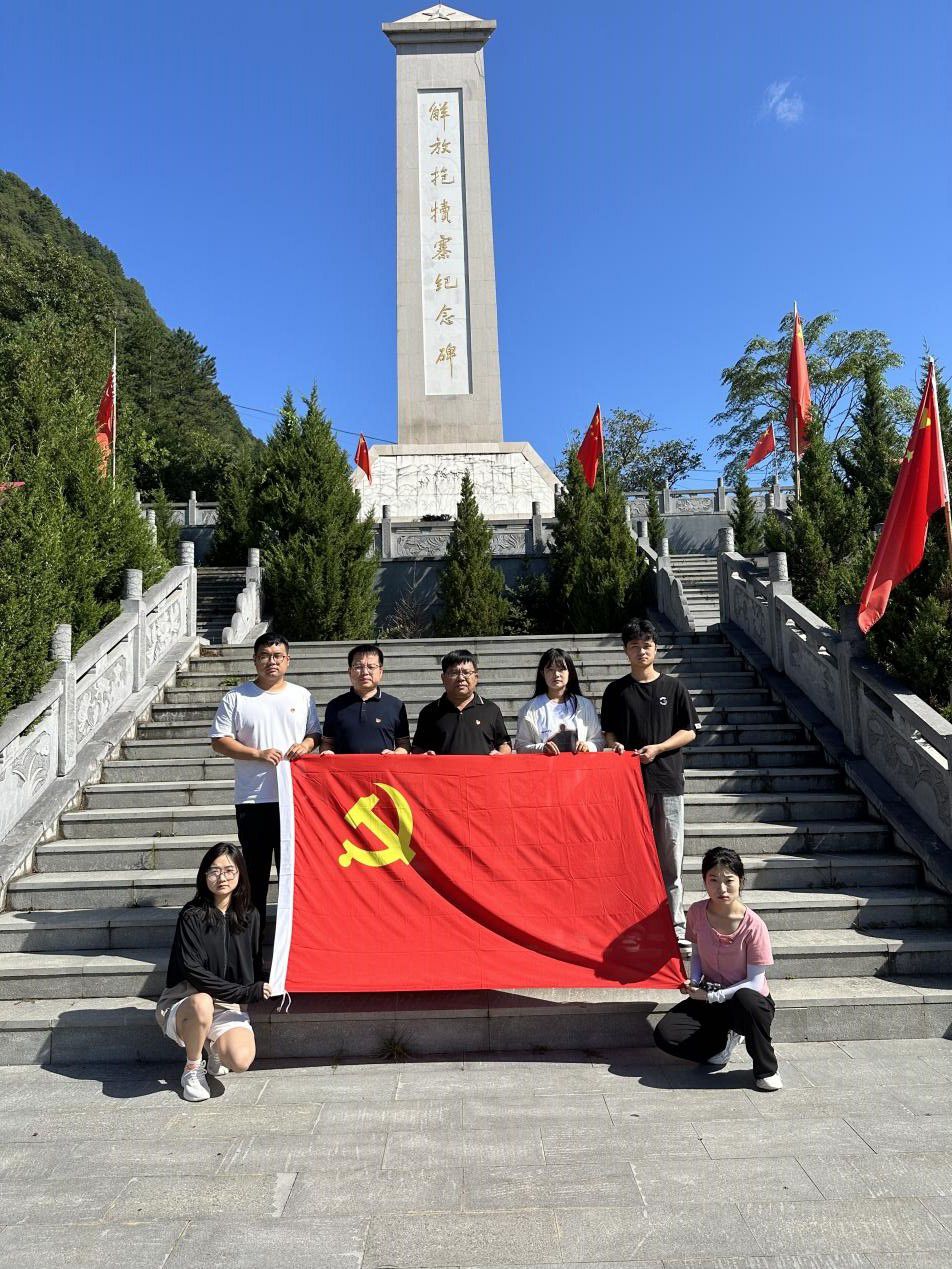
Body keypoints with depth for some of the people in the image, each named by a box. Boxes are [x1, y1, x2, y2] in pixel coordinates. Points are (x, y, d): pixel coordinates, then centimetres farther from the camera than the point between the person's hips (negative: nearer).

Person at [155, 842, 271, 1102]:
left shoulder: (248, 915, 2)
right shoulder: (192, 915, -12)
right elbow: (192, 971, -18)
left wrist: (267, 988, -7)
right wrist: (246, 992, -22)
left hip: (229, 1006, 3)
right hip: (184, 1004, -3)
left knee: (241, 1060, -25)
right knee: (202, 1003, -39)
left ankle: (216, 1045, 12)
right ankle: (192, 1069, -9)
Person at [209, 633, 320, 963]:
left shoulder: (302, 696, 10)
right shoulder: (236, 698, 2)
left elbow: (315, 733, 17)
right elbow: (219, 740, -1)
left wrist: (306, 744, -7)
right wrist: (258, 754, -12)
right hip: (253, 798, -1)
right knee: (255, 870, 7)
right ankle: (253, 935, 19)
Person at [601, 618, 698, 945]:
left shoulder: (673, 688, 6)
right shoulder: (616, 690, 8)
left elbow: (689, 731, 5)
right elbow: (609, 733, 12)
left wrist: (656, 749, -9)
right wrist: (616, 746, -10)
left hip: (668, 781, 0)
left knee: (670, 859, 3)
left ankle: (675, 929, 13)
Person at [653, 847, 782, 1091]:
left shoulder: (753, 925, -20)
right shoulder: (696, 912, -7)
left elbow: (755, 983, -17)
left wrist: (711, 996, -20)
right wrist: (694, 983, -11)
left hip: (749, 1001, -4)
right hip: (707, 998, 4)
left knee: (745, 1000, -42)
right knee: (664, 1035, -21)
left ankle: (766, 1069, -14)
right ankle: (723, 1041, 6)